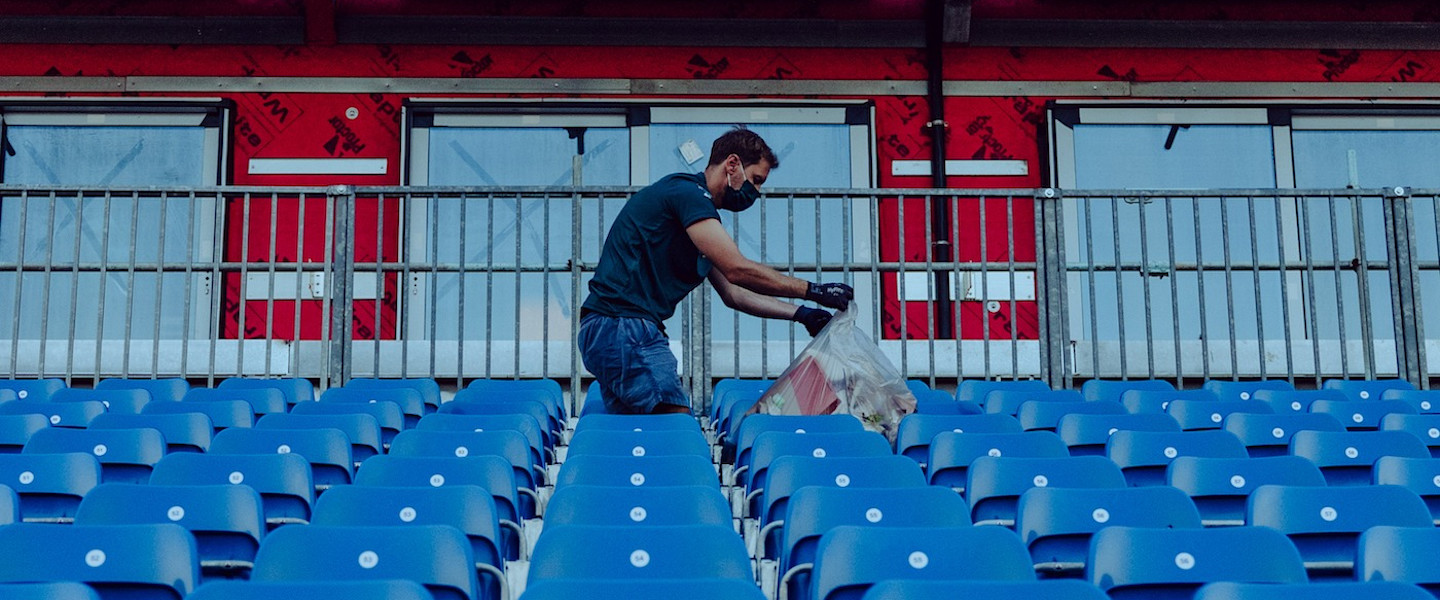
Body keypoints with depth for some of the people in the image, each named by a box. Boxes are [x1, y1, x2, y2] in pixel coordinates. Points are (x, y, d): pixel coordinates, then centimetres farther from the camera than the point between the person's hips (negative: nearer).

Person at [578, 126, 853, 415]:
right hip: (625, 327, -11)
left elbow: (733, 294, 25)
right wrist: (812, 290, -11)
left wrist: (799, 313, 16)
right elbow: (737, 269, -18)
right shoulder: (686, 191, -9)